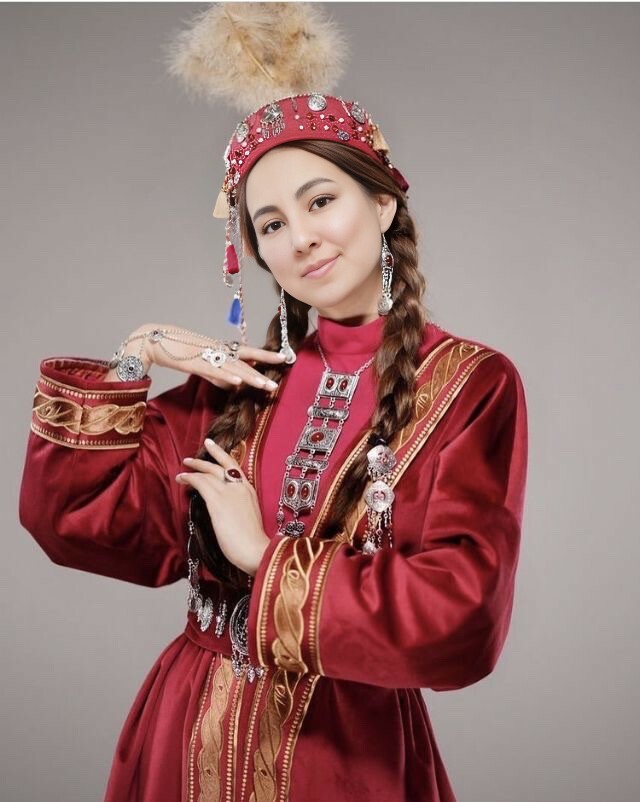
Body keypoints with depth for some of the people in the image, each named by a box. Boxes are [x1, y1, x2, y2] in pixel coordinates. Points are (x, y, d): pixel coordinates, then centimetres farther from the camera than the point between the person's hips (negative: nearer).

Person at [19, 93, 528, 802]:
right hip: (188, 739, 4)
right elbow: (76, 523, -2)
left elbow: (459, 618, -21)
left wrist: (267, 559, -16)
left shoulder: (470, 385, -11)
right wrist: (131, 362, -10)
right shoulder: (237, 377, 0)